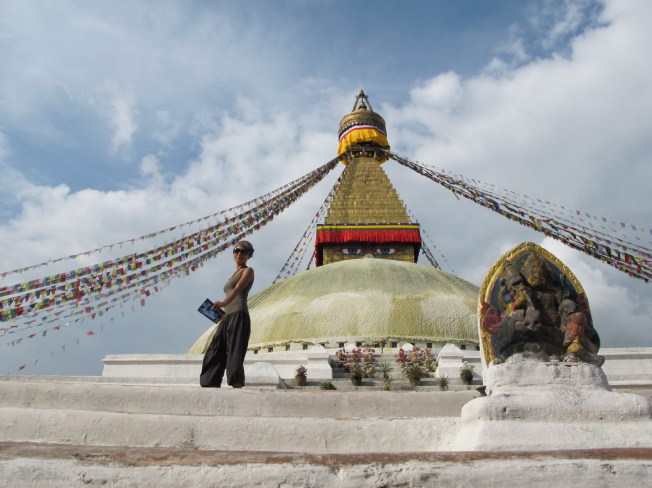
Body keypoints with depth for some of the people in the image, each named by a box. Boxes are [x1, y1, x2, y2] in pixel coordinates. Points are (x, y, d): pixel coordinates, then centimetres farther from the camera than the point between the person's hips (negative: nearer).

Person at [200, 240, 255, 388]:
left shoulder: (248, 271, 5)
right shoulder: (234, 274, 28)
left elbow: (238, 289, -14)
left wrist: (223, 303, -31)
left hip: (238, 316, -8)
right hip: (227, 317, 8)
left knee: (234, 354, -16)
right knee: (215, 354, -1)